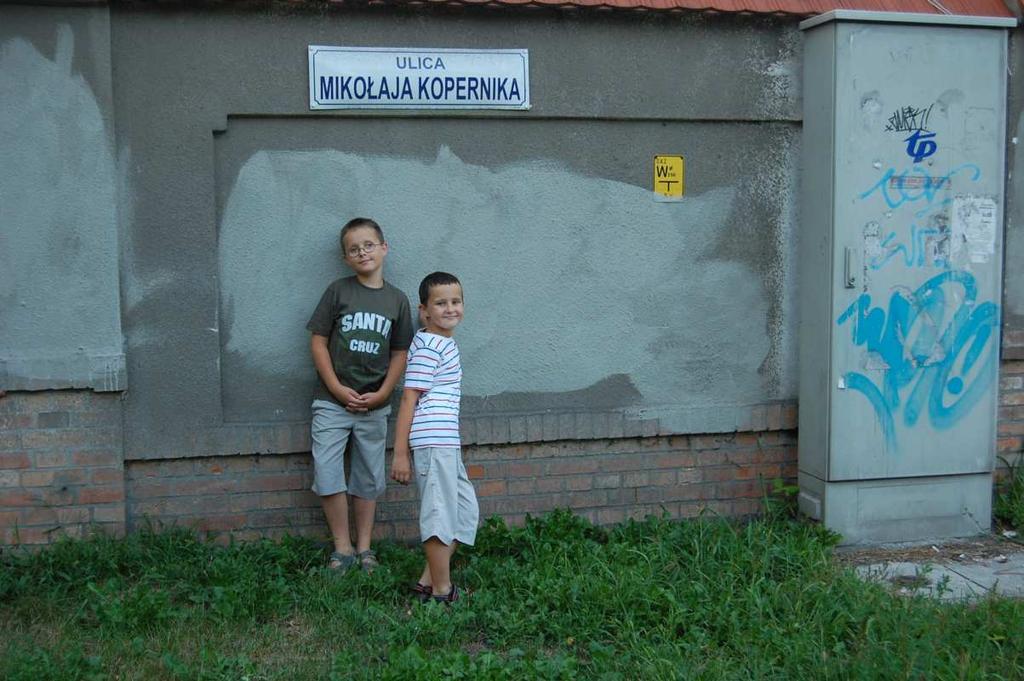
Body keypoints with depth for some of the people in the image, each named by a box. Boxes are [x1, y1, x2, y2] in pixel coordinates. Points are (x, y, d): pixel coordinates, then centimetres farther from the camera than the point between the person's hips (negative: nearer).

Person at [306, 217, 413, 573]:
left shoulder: (397, 299, 3)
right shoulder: (338, 291, -3)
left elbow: (399, 353, 5)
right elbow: (318, 342, -3)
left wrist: (381, 393, -7)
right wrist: (337, 389, -11)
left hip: (374, 405, 2)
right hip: (333, 400, -2)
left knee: (369, 478, 11)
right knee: (327, 474, -6)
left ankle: (364, 547, 23)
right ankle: (343, 547, 8)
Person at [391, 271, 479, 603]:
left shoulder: (446, 344, 17)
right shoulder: (429, 347, -11)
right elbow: (409, 399, -14)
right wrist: (400, 453, -16)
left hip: (446, 443, 10)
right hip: (433, 442, -10)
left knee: (465, 512, 15)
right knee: (440, 515, -2)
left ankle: (428, 580, 23)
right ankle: (442, 591, 10)